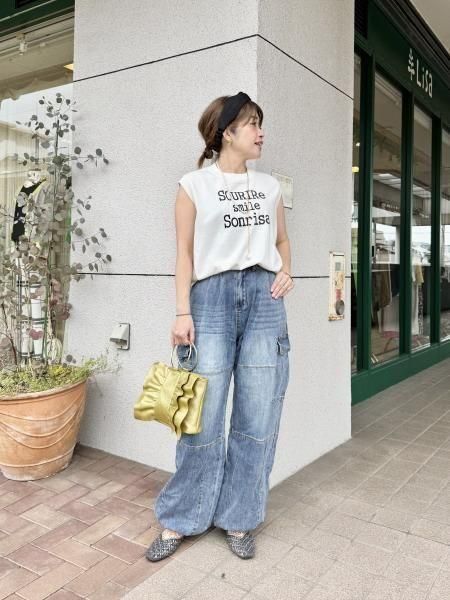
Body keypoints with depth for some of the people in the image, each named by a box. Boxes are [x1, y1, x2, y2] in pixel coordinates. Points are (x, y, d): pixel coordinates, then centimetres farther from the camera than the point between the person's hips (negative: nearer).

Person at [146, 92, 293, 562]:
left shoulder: (269, 186, 16)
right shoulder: (194, 185, 5)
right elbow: (184, 252, 1)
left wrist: (286, 271, 5)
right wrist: (183, 311, -7)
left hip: (264, 298, 4)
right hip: (212, 296, -3)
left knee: (257, 419, 3)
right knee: (203, 418, -2)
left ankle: (237, 520, 19)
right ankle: (179, 521, 17)